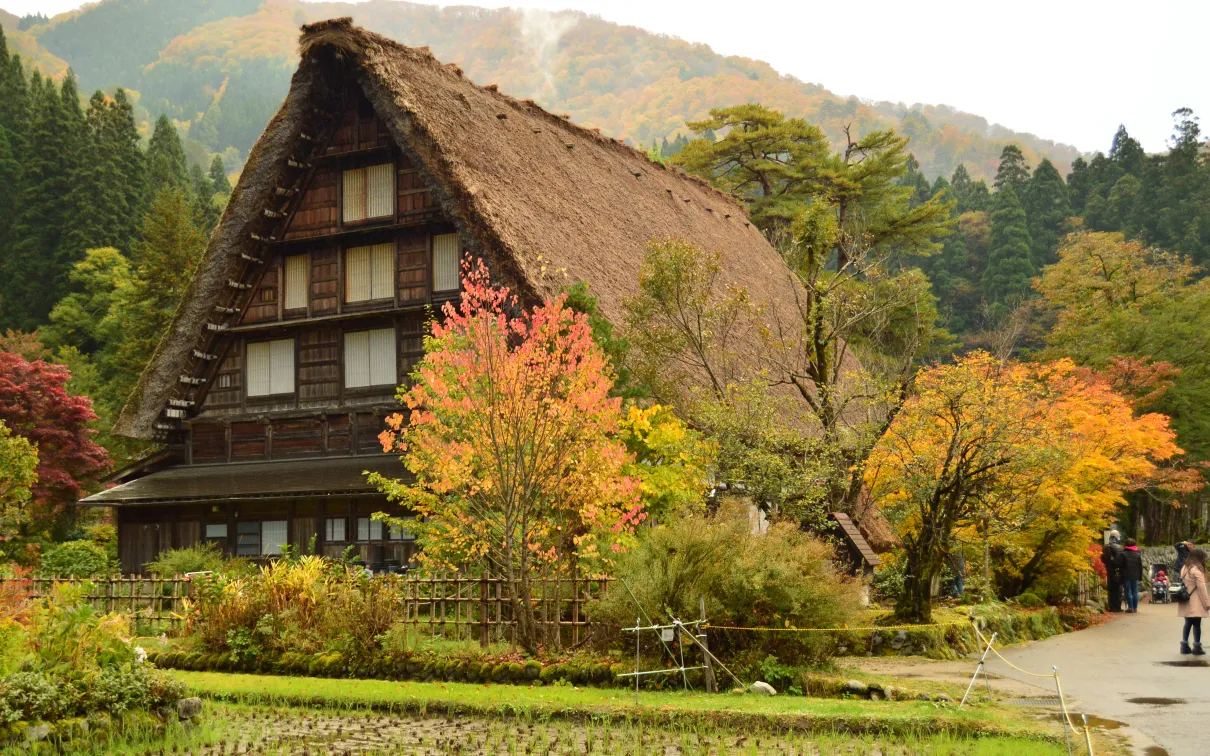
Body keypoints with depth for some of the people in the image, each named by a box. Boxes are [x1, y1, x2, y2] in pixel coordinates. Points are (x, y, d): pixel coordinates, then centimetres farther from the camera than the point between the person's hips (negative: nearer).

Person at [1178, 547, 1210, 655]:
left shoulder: (1184, 568, 11)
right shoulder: (1197, 570, -15)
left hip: (1186, 601, 7)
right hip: (1195, 603, -7)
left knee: (1188, 623, 12)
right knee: (1197, 624, -1)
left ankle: (1184, 646, 12)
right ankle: (1197, 647, 1)